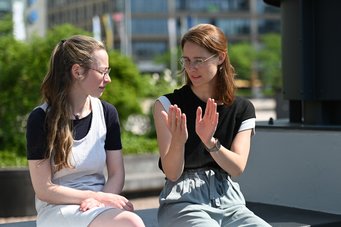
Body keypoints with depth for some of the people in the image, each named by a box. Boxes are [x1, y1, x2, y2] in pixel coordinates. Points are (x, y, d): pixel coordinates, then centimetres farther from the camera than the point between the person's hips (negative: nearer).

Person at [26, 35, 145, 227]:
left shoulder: (107, 112, 5)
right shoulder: (41, 118, -8)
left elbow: (116, 174, 5)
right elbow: (44, 189, -9)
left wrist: (98, 201, -15)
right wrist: (99, 197, -15)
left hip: (98, 207, 4)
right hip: (57, 208, -4)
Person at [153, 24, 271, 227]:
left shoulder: (242, 109, 8)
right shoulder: (167, 105, 1)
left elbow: (237, 168, -3)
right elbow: (172, 173, -5)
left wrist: (210, 142, -22)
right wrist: (178, 141, -26)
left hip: (228, 200, 3)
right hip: (183, 201, -3)